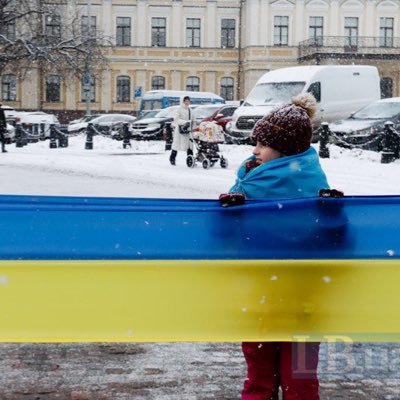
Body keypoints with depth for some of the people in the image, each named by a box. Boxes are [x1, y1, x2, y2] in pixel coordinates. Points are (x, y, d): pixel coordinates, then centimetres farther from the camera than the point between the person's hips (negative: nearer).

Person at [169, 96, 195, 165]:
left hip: (188, 129, 5)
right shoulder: (179, 109, -3)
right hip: (179, 129, -5)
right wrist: (185, 122, -22)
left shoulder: (190, 110, 16)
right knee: (176, 144, -1)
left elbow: (192, 119, 23)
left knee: (190, 145, -3)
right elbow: (176, 119, -12)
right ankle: (172, 159, 11)